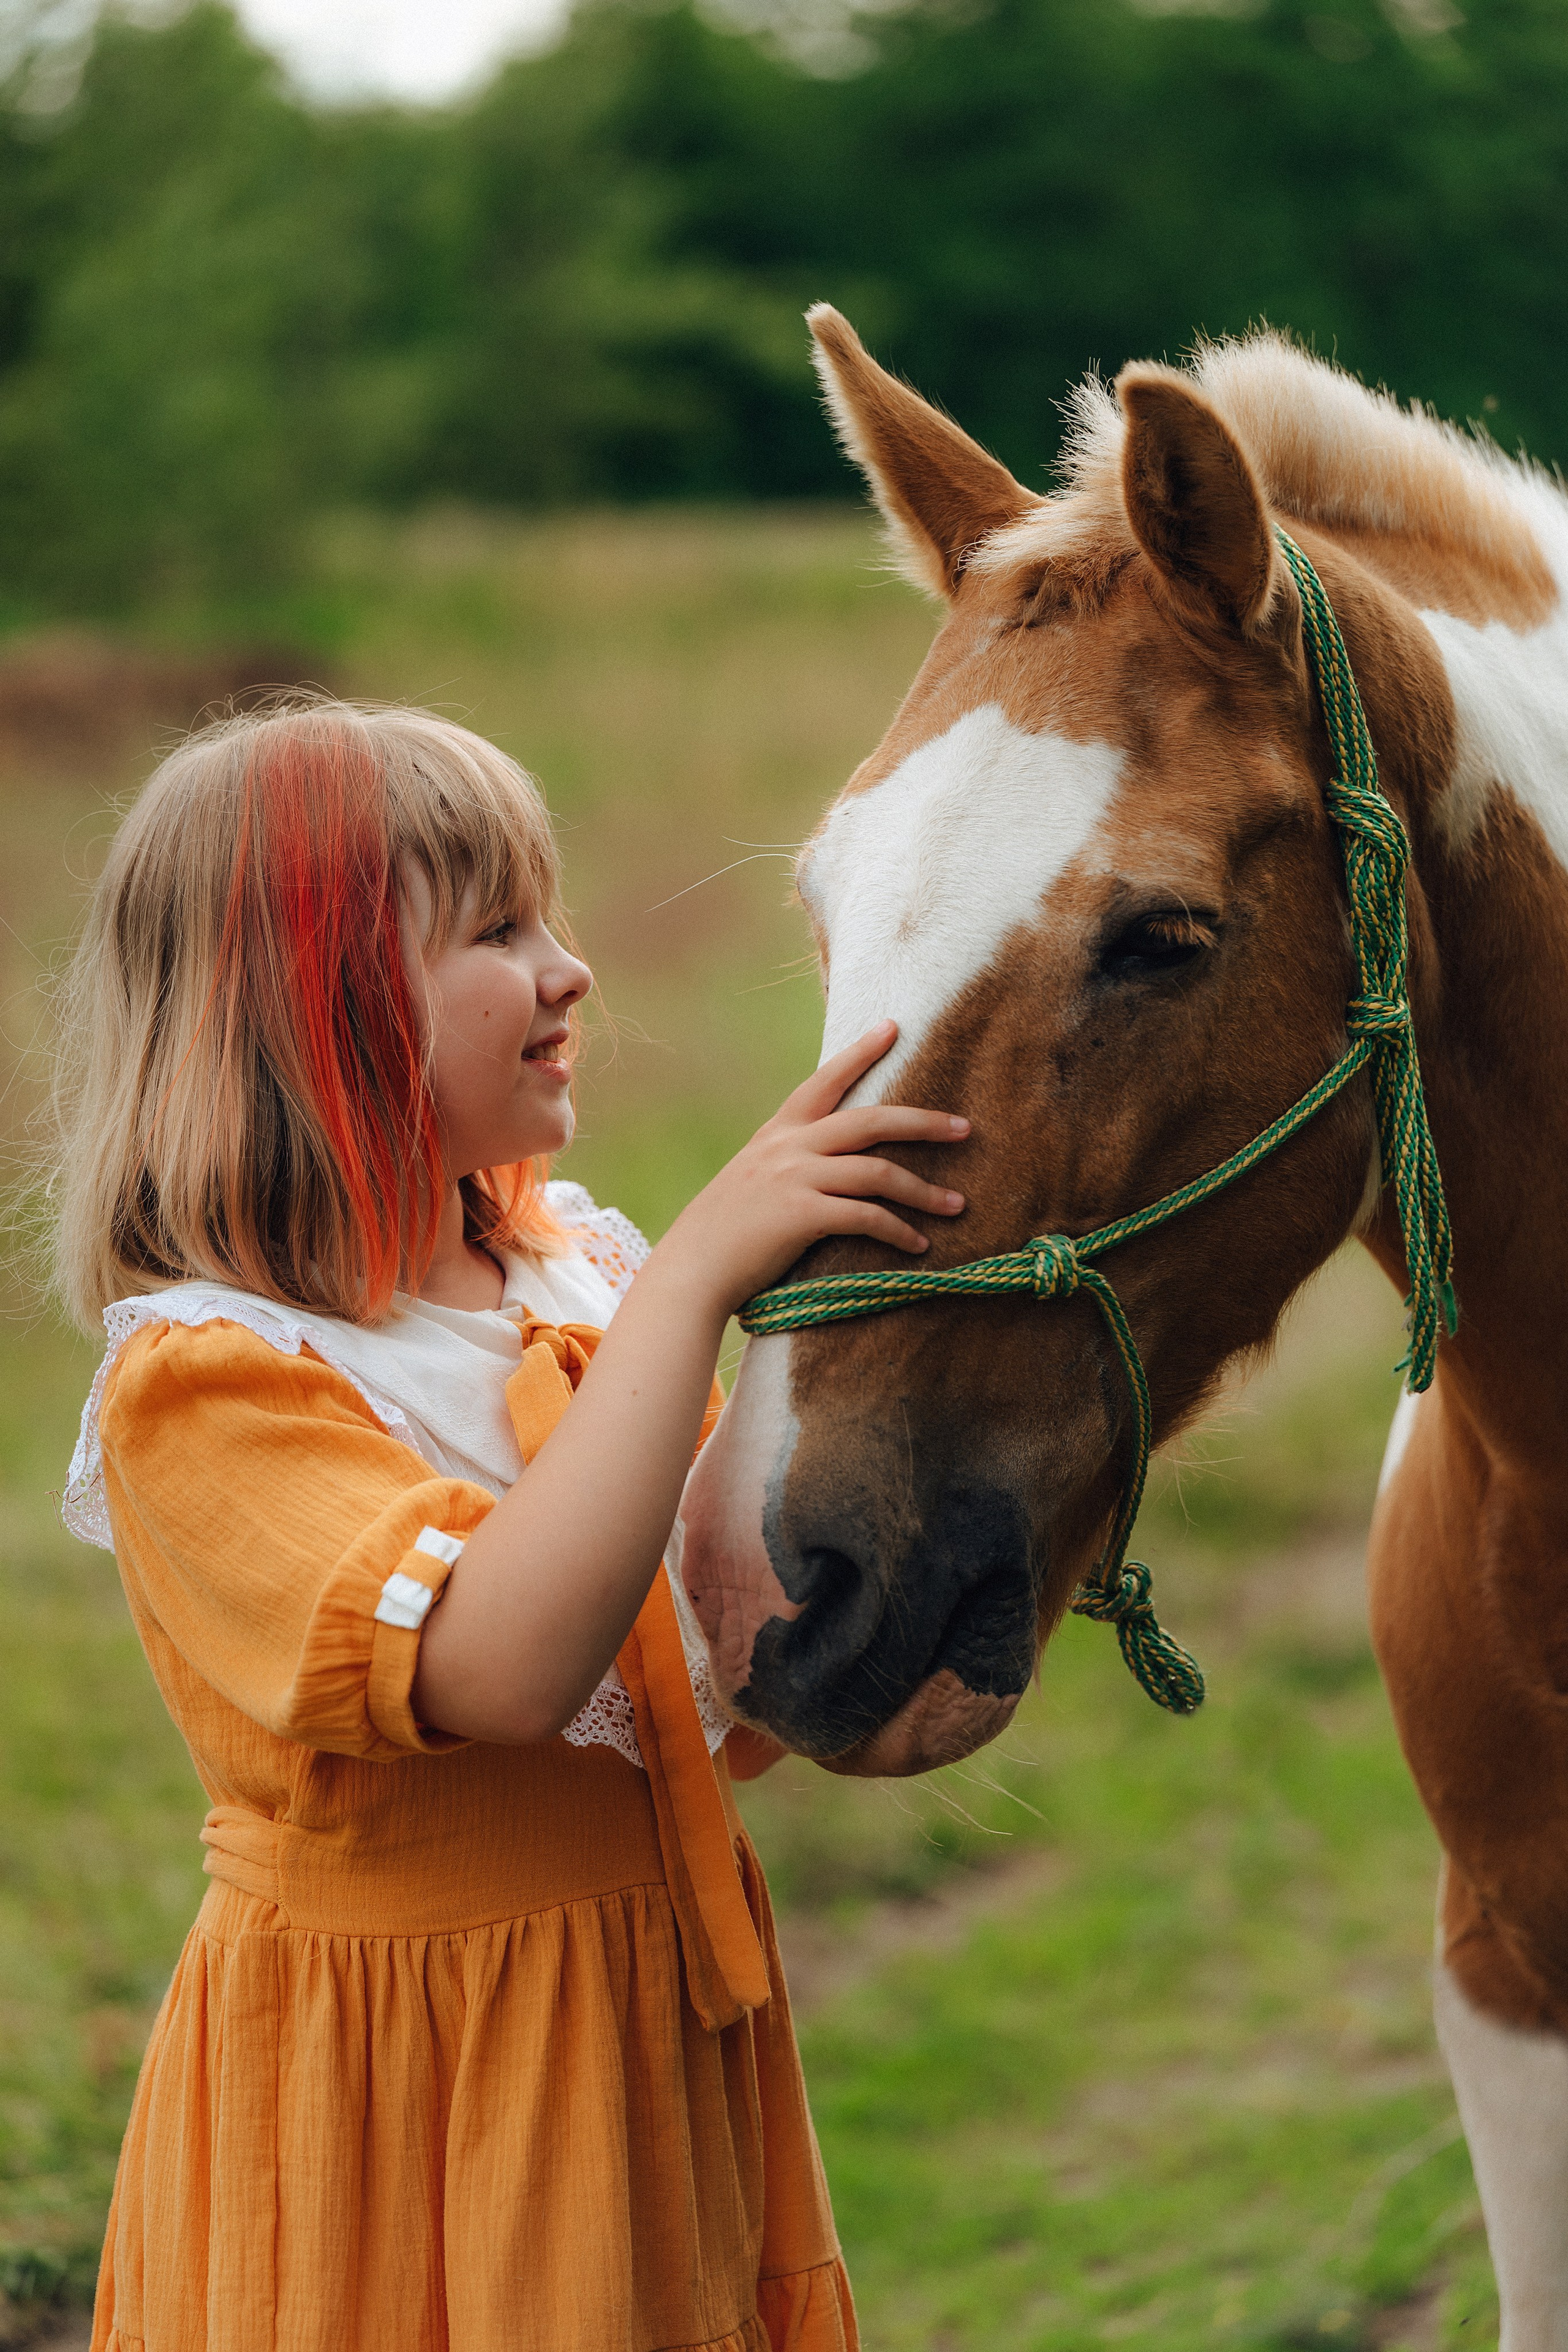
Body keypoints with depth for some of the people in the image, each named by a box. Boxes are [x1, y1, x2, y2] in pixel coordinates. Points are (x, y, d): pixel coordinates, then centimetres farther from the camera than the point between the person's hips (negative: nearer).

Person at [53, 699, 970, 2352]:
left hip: (674, 2045, 6)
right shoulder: (201, 1379, -18)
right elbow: (500, 1663, -34)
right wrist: (694, 1276, -32)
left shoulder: (580, 1277, 4)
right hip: (399, 2099, -6)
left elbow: (745, 1708, 7)